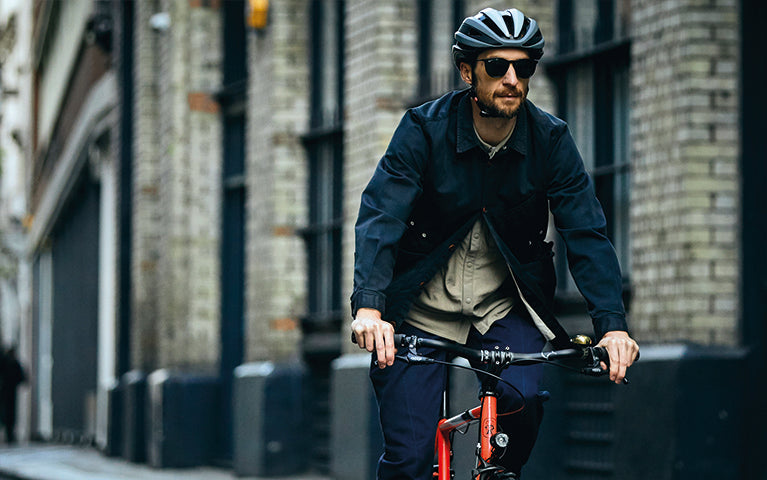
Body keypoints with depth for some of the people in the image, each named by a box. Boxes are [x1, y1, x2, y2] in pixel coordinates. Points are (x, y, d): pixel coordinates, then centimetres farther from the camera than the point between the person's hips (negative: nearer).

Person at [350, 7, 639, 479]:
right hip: (423, 311, -1)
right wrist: (369, 307, -41)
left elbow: (586, 231, -14)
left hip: (504, 308, 2)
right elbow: (379, 218, -24)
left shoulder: (550, 139, -9)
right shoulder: (423, 130, -14)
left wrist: (612, 323, -28)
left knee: (521, 396, -27)